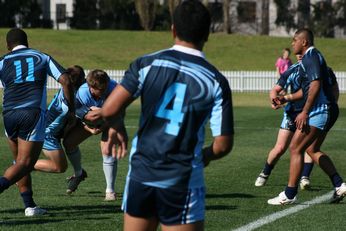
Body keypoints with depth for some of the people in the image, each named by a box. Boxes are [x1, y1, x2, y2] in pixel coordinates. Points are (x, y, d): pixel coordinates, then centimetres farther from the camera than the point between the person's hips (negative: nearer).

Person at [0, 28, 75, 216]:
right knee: (25, 163, -2)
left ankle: (29, 205, 16)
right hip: (33, 115, -2)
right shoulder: (43, 58, 13)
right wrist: (71, 109, 11)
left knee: (19, 161, 18)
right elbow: (66, 81, 3)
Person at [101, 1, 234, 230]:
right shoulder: (216, 81, -4)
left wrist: (115, 129, 13)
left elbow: (109, 110, -9)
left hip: (141, 174, 2)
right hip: (182, 181, -2)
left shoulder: (147, 64, -2)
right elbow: (223, 145, -6)